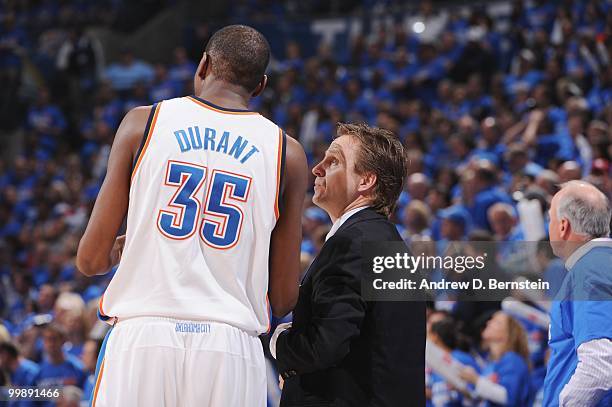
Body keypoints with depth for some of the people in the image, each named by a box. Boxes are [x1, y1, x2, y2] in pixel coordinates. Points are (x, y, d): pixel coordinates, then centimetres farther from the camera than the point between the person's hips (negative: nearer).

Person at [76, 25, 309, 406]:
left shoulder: (144, 122, 6)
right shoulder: (288, 154, 8)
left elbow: (91, 259, 5)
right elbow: (283, 299, 8)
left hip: (141, 339, -1)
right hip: (232, 350, 1)